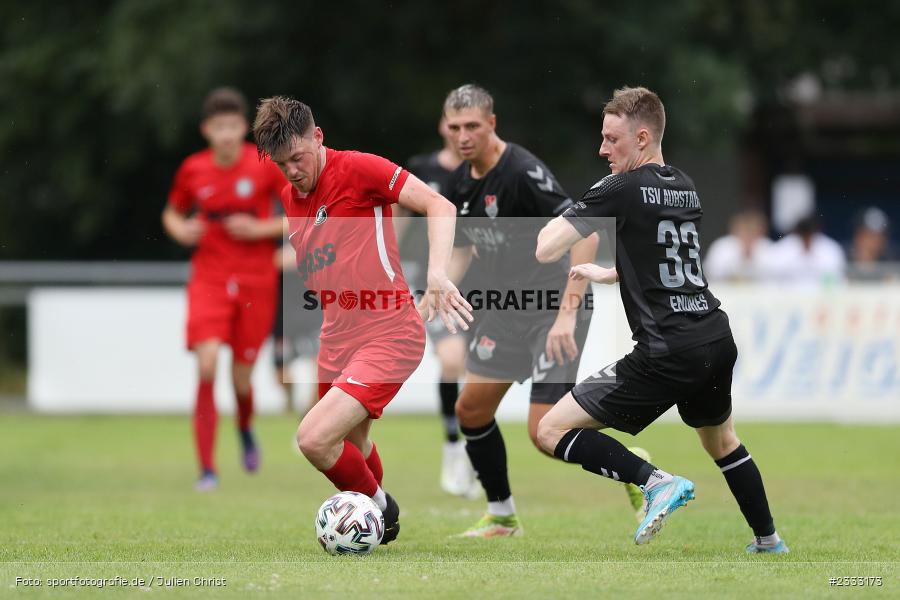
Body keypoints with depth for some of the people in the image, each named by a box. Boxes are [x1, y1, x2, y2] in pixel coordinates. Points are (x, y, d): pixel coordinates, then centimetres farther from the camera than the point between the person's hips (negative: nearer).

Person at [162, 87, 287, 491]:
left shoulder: (266, 166, -6)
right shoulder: (193, 170, 1)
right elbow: (172, 213, 18)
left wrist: (261, 229, -14)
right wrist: (181, 231, -4)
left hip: (256, 284, -1)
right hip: (209, 279, 1)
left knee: (241, 379, 4)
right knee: (207, 366, -19)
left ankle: (246, 429, 42)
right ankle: (207, 469, -14)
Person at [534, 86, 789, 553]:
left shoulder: (621, 190, -10)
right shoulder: (686, 188, 14)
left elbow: (544, 250, -12)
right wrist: (606, 274, 40)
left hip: (666, 353, -8)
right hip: (717, 339, 8)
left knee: (551, 431, -4)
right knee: (721, 440, 35)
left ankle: (656, 482, -16)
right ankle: (768, 540, 40)